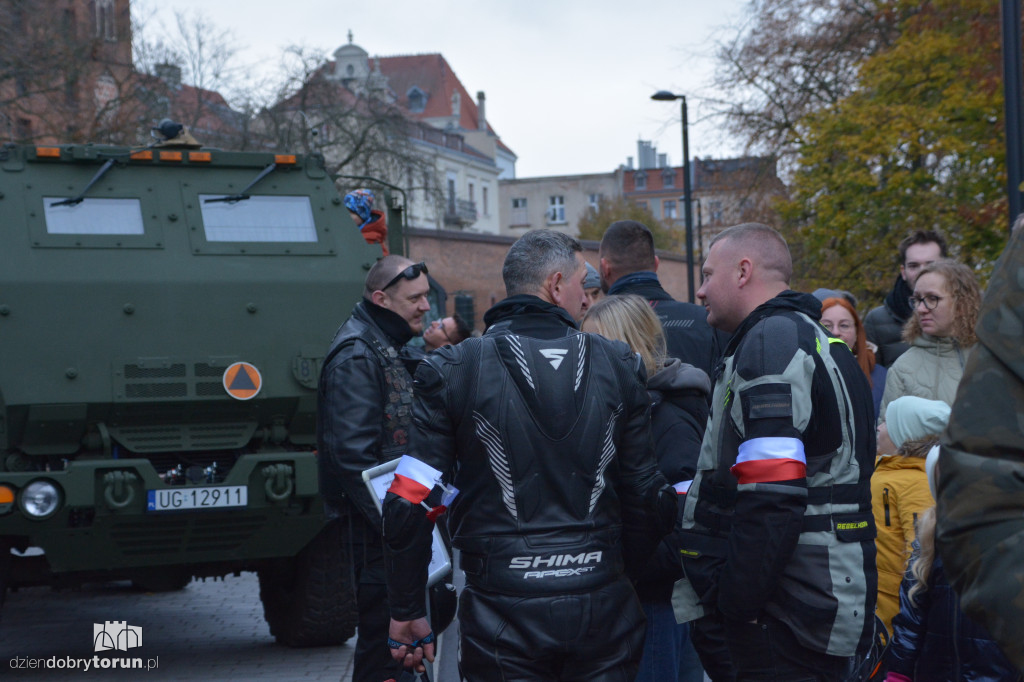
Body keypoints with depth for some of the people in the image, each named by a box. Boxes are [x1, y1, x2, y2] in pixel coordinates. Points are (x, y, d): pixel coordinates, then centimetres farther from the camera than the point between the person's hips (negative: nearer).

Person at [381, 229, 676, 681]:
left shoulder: (452, 371, -4)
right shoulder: (618, 367, 1)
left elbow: (409, 504, -6)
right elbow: (644, 493, 5)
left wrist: (407, 610, 3)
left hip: (502, 614, -1)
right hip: (600, 606, 1)